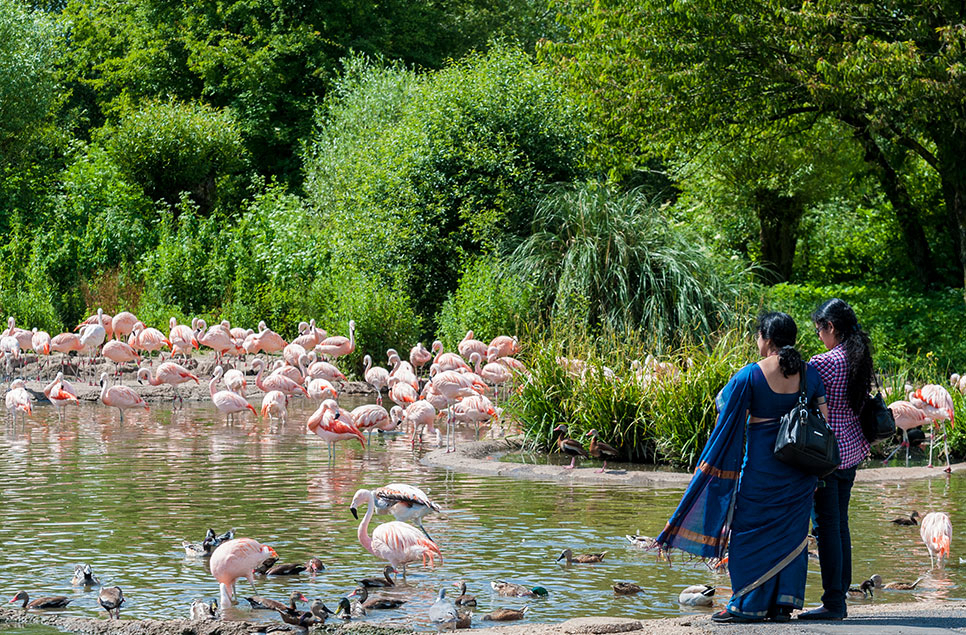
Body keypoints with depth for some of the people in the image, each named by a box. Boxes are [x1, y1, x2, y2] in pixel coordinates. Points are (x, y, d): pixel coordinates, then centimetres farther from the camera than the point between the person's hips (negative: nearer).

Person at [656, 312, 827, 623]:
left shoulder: (750, 375, -12)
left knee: (751, 529, 5)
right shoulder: (809, 374, 2)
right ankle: (784, 603, 11)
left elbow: (724, 409, -7)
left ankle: (749, 605, 6)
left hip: (762, 464, -4)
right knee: (790, 532, 11)